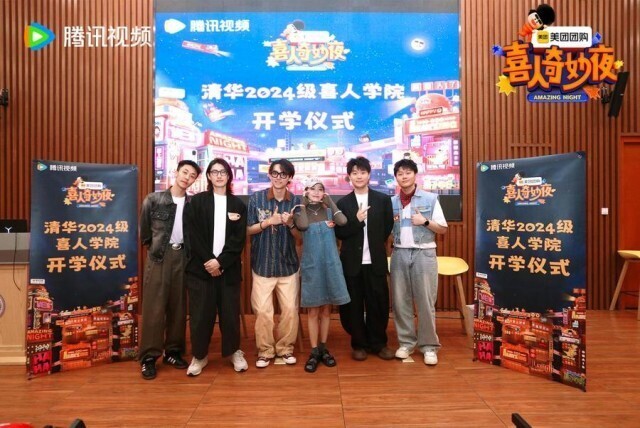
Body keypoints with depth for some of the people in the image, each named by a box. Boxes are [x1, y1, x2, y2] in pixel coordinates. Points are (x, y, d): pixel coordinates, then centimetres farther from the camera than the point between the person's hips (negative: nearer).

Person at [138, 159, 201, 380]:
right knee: (154, 307, -3)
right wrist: (155, 248, 8)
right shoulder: (153, 200, -1)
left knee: (178, 307, 7)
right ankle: (149, 357, 5)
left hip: (182, 257, 3)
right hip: (159, 257, -3)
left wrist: (188, 250, -1)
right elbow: (144, 231, 6)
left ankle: (173, 351, 19)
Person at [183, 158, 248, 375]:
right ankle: (199, 355, 19)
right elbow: (192, 236, -3)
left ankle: (234, 352, 22)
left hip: (229, 268, 1)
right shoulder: (197, 201, 5)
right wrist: (208, 261, -11)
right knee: (201, 313, 2)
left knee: (230, 311, 4)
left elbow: (239, 239, 0)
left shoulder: (238, 204, 8)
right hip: (201, 266, -1)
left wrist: (220, 261, -12)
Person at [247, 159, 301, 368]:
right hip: (262, 264, -1)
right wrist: (269, 221, -15)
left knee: (290, 309, 5)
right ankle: (265, 351, 19)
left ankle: (285, 348, 24)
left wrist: (290, 224, -16)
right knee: (262, 311, 1)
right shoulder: (256, 198, -2)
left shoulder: (296, 201, 1)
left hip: (288, 264, 1)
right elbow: (248, 230, 0)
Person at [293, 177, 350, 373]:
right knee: (313, 311, 4)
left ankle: (323, 349, 23)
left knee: (326, 309, 10)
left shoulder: (328, 211, 4)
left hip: (330, 265, 2)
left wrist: (329, 201, -7)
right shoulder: (300, 212, 0)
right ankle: (314, 352, 12)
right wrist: (303, 205, -11)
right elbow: (302, 226, -24)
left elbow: (343, 221, -17)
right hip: (311, 265, -2)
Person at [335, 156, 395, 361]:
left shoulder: (383, 200, 3)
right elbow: (339, 233, -3)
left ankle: (378, 343, 25)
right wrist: (357, 220, -16)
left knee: (378, 303, 7)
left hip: (376, 261, 0)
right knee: (354, 304, 7)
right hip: (352, 262, 0)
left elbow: (387, 228, 7)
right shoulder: (343, 203, 3)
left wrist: (374, 244, 5)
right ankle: (359, 344, 23)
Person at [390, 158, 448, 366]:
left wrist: (425, 221, -13)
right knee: (400, 300, 6)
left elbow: (443, 229, 2)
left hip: (424, 253, -2)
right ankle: (406, 342, 20)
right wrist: (391, 222, -6)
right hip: (400, 253, 3)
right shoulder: (392, 202, 8)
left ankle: (429, 345, 13)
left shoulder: (430, 198, 1)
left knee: (425, 301, 0)